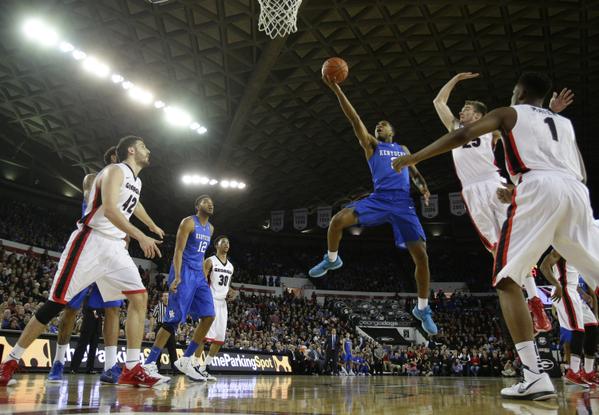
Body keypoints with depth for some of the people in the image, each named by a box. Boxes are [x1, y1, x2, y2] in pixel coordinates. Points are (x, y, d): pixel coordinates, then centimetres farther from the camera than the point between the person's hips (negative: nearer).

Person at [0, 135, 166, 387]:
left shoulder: (137, 183, 19)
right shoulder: (115, 170, -8)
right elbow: (109, 209, -24)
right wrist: (140, 236, -29)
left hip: (115, 247, 8)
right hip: (90, 241, -8)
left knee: (140, 298, -7)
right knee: (56, 303, -4)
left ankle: (132, 369, -7)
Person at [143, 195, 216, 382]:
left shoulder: (210, 228, 16)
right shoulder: (188, 222, -7)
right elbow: (178, 250, -14)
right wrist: (177, 276, -25)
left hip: (199, 274, 8)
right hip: (184, 273, -8)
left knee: (209, 316, -1)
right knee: (175, 318, -12)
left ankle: (185, 360, 7)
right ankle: (149, 364, -5)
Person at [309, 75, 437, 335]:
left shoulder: (403, 149, 26)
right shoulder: (371, 145, 16)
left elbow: (414, 173, 29)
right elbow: (354, 119, 6)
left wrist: (422, 186, 4)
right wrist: (336, 89, -3)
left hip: (403, 203, 2)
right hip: (379, 199, -1)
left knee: (420, 255, -7)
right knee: (338, 220, -23)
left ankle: (422, 308, 11)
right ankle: (332, 259, 8)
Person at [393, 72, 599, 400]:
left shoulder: (509, 113, 21)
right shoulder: (565, 122, 34)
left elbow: (462, 135, 6)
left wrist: (414, 157, 11)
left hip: (540, 187, -5)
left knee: (507, 280, -4)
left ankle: (535, 377, -14)